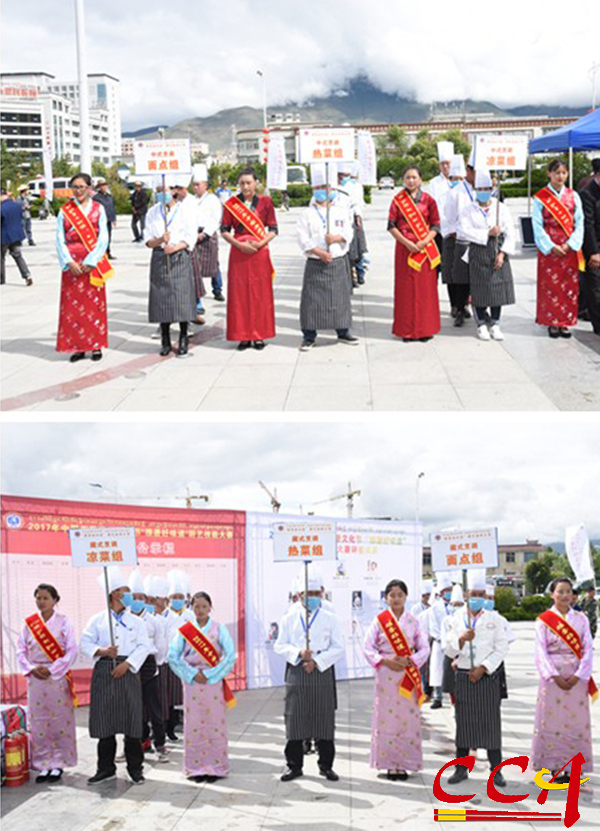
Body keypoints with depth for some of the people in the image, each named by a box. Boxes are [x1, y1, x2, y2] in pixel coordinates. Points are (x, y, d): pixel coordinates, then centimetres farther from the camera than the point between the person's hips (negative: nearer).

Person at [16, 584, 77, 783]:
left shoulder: (63, 621, -2)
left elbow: (72, 650, -6)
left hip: (58, 677, -3)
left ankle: (58, 764, 8)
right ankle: (43, 765, 11)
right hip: (35, 677, 3)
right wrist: (31, 668, -9)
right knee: (38, 721, 3)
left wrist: (52, 670, -12)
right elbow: (21, 650, 7)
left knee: (60, 720, -1)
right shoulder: (29, 623, 7)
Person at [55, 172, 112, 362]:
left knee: (95, 303, 0)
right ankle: (77, 347, 5)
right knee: (72, 304, -1)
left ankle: (96, 346, 7)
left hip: (93, 263, -1)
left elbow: (103, 238, -3)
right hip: (72, 264, 1)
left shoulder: (98, 208, 3)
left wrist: (90, 261, -12)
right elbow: (60, 238, 2)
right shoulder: (65, 210, 6)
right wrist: (69, 262, -10)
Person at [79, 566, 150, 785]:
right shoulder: (97, 620, 8)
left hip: (128, 672, 0)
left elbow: (143, 647, 0)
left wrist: (126, 664, -12)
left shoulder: (136, 622, 9)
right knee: (105, 722, 4)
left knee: (132, 719, 0)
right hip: (103, 672, 0)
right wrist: (102, 651, -15)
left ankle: (135, 768, 11)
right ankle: (106, 768, 16)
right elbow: (85, 643, 3)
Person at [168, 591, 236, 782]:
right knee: (193, 724, 0)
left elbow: (230, 655, -5)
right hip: (192, 683, 1)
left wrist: (210, 675, -10)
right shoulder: (184, 629, 5)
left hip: (214, 682, -1)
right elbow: (173, 656, 0)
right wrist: (192, 674, -10)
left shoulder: (219, 628, 3)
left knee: (215, 723, -1)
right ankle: (195, 768, 9)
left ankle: (215, 767, 8)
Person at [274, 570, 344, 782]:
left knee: (324, 719, 2)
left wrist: (317, 661, -11)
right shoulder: (289, 618, 7)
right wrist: (298, 653, -13)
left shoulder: (329, 619, 6)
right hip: (296, 673, 0)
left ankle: (326, 765, 14)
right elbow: (280, 645, 4)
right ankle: (294, 765, 12)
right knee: (295, 720, 1)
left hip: (322, 672, 0)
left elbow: (338, 648, 2)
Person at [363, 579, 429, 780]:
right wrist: (385, 661, -12)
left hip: (408, 676, 1)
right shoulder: (379, 620, 1)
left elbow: (424, 648, 6)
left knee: (408, 719, -1)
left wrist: (410, 660, -10)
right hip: (386, 675, -1)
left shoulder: (413, 621, 5)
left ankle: (404, 763, 7)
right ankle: (390, 764, 5)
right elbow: (368, 648, 1)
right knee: (387, 719, -2)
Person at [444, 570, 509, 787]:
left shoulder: (494, 619, 4)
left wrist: (483, 668, -10)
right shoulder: (457, 619, 6)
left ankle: (496, 771, 7)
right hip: (463, 676, 1)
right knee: (463, 722, 4)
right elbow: (449, 651, 3)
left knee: (491, 723, -1)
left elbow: (501, 649, 0)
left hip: (487, 677, -1)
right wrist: (461, 639, -17)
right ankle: (461, 769, 14)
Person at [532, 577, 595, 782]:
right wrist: (554, 676, -14)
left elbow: (588, 649, 1)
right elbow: (541, 652, -4)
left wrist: (579, 675, -10)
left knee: (576, 721, 1)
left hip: (576, 678, 2)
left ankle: (572, 767, 8)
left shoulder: (581, 619, 6)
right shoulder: (544, 620, 1)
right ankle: (556, 766, 6)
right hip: (552, 677, -2)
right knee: (553, 719, -1)